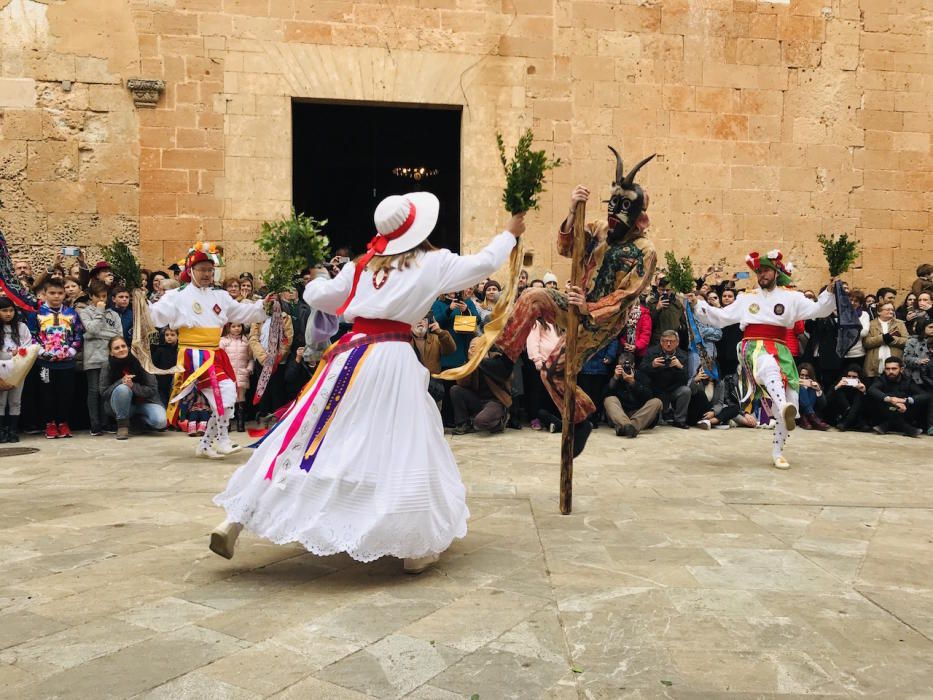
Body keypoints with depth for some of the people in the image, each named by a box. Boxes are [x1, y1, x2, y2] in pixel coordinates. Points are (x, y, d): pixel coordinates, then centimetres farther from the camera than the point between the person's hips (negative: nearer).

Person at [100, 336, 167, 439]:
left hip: (144, 402, 0)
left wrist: (133, 386, -29)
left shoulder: (140, 363, -12)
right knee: (122, 388, -33)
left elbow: (152, 389, -11)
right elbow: (104, 392, -9)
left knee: (160, 421, -29)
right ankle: (122, 425, -15)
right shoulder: (107, 368, -8)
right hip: (122, 407, 0)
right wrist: (121, 382, -25)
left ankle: (141, 419, 8)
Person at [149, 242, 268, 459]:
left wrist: (263, 306, 11)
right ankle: (222, 440, -12)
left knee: (224, 399, 9)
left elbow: (242, 312, 19)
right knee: (224, 389, -23)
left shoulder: (220, 296, 15)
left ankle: (205, 445, 22)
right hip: (194, 355, -7)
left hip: (215, 354, 7)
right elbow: (158, 315, -10)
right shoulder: (178, 296, -2)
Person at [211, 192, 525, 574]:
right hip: (395, 357, -3)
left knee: (311, 435, 6)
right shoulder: (433, 262, 5)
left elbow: (319, 297, 19)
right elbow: (483, 263, 14)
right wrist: (510, 234, 32)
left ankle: (234, 522, 9)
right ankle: (416, 547, 13)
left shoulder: (363, 264, 14)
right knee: (405, 447, 6)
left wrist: (319, 278, 43)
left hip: (353, 352, 4)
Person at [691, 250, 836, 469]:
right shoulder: (747, 298, 15)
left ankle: (777, 452, 13)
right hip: (754, 346, -2)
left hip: (779, 349, 2)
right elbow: (719, 317, 17)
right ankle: (783, 407, -69)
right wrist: (698, 305, 8)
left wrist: (829, 292, -15)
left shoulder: (790, 296, 10)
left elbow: (818, 310, 1)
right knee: (769, 366, -40)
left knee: (790, 400, -3)